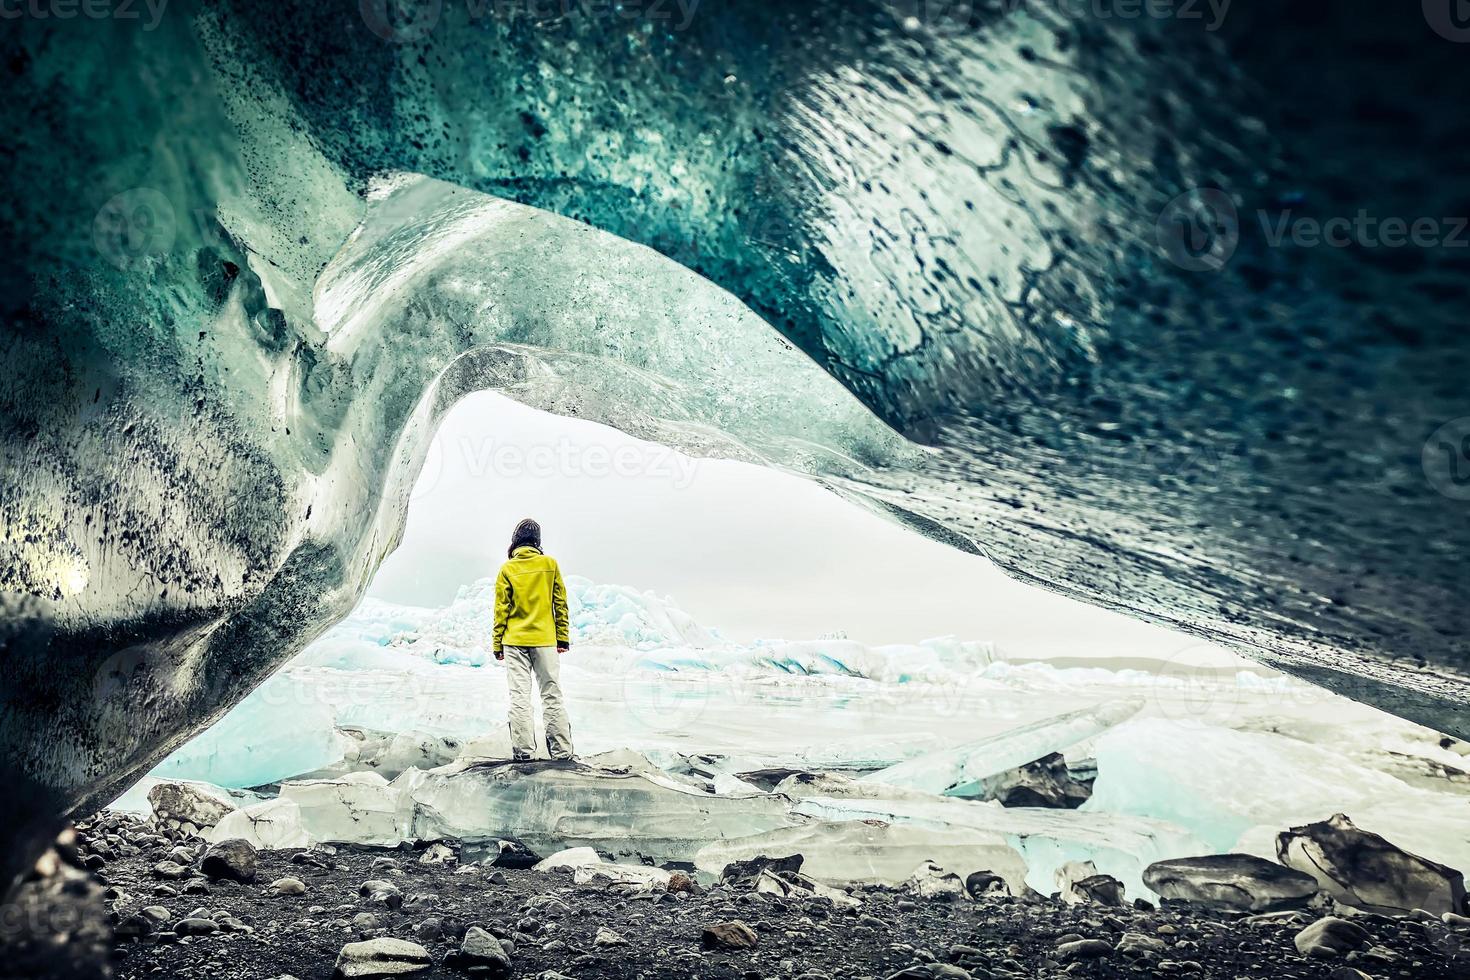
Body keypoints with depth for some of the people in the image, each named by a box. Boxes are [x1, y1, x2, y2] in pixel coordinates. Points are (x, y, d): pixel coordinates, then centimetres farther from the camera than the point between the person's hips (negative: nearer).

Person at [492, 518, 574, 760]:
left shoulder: (507, 568, -1)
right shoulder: (550, 563, 1)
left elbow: (501, 609, 0)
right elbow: (560, 603, 3)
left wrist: (497, 644, 7)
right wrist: (563, 638, 9)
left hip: (515, 641, -1)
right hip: (545, 640, 1)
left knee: (519, 697, 1)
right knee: (552, 695, 5)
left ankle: (523, 753, -1)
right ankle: (562, 752, 3)